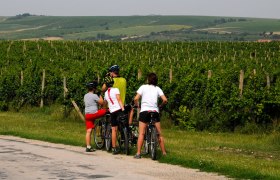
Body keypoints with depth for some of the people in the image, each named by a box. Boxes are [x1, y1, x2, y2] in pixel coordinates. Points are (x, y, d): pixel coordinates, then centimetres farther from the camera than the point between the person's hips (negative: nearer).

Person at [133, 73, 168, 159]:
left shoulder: (143, 87, 4)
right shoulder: (158, 89, 10)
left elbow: (136, 99, -6)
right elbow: (165, 100, -2)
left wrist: (137, 105, 13)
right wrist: (160, 106, 17)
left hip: (144, 111, -2)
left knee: (141, 133, -3)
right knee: (159, 133, 9)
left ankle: (138, 153, -11)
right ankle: (164, 152, 10)